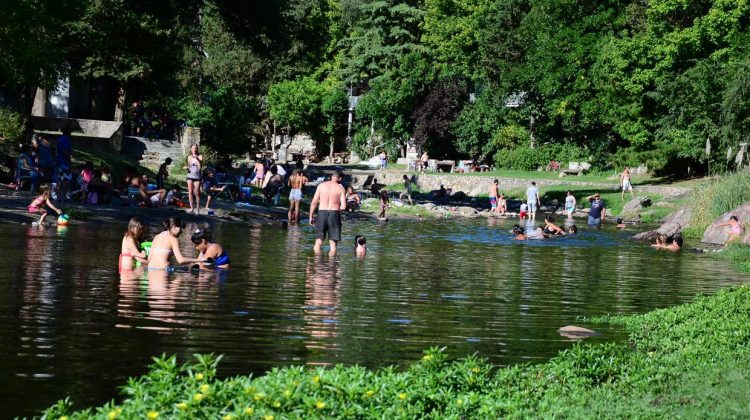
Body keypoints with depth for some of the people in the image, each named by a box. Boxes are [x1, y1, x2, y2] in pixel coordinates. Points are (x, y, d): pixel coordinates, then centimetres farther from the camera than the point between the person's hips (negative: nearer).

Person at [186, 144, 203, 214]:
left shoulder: (199, 156, -2)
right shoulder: (189, 157, 12)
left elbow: (200, 164, -19)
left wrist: (196, 157, -30)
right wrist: (187, 168, 1)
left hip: (197, 176, -4)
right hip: (190, 176, 4)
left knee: (197, 193, -5)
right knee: (190, 192, 0)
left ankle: (198, 208, 2)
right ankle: (191, 208, 4)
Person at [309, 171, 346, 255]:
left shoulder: (321, 185, 5)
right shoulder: (340, 188, 0)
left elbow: (314, 202, 3)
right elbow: (343, 206, -6)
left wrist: (311, 216, 10)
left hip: (322, 213, 1)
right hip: (334, 214, -1)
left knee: (318, 241, 8)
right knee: (333, 243, 6)